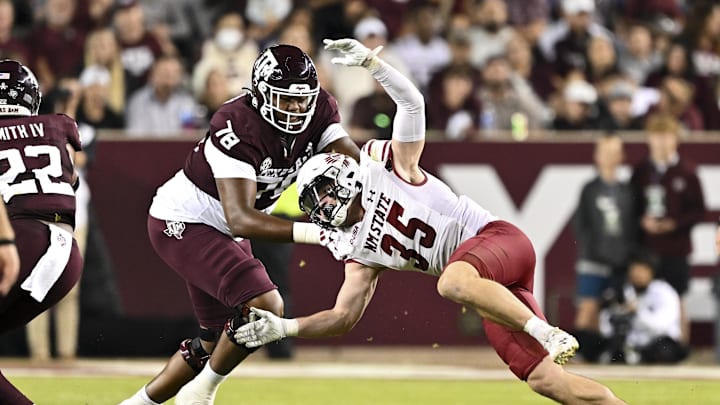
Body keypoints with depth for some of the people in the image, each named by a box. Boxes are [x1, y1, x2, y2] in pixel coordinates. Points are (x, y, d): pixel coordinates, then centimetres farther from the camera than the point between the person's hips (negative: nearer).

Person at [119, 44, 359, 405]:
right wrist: (314, 233, -50)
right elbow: (240, 220, -40)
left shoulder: (318, 109, -13)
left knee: (217, 340, 16)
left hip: (223, 232, 9)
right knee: (264, 307, -25)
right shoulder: (239, 128, -34)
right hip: (181, 224, -9)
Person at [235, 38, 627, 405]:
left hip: (497, 237, -7)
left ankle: (548, 334, -33)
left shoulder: (389, 168, 2)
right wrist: (283, 328, 7)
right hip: (487, 286, 7)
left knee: (453, 282, -40)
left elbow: (412, 103, -6)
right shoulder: (360, 253, 17)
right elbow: (344, 316, 16)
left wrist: (370, 61, -16)